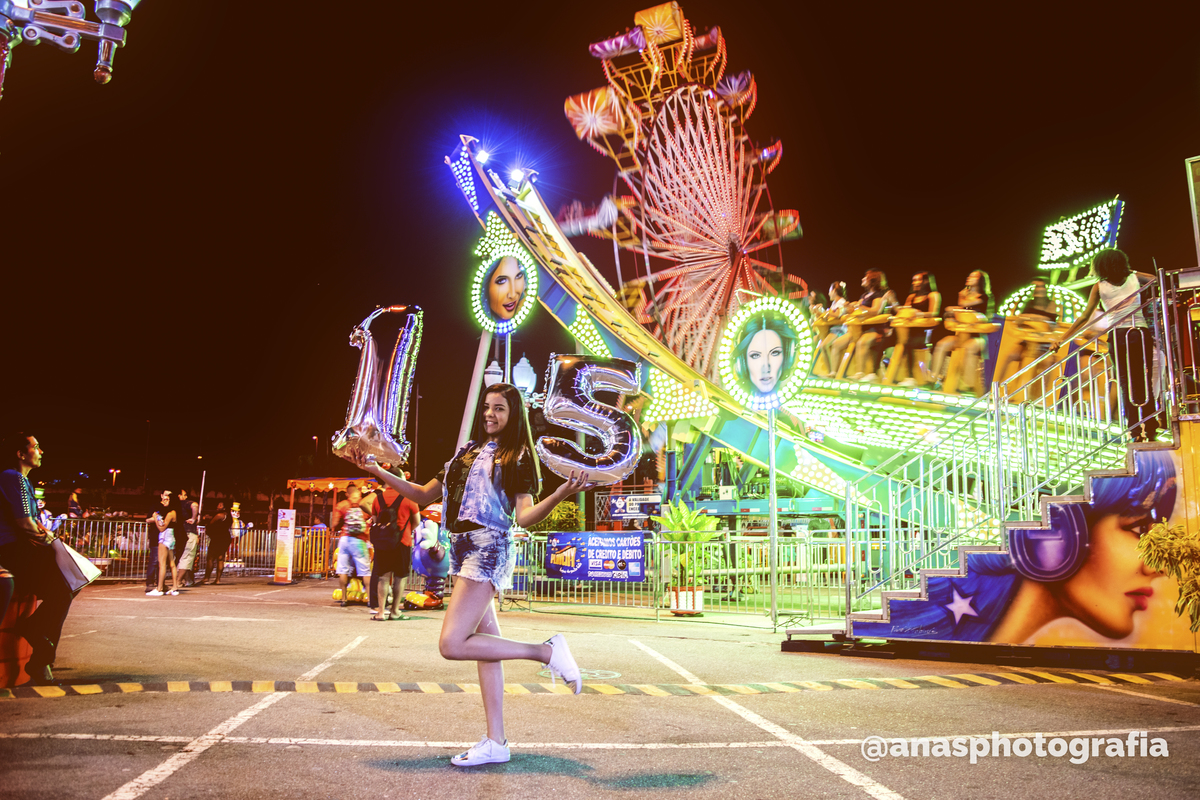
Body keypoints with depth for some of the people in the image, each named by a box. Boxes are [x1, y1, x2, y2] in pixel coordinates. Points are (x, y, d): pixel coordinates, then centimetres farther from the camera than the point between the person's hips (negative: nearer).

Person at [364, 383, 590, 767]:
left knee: (451, 644, -16)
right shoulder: (467, 452, 19)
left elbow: (524, 516, -9)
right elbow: (423, 496, 22)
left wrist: (561, 494, -26)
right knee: (487, 643, 7)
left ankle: (548, 651, -7)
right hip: (462, 549, 7)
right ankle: (495, 742, 12)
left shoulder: (518, 456, 2)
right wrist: (379, 472, 15)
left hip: (488, 548, -7)